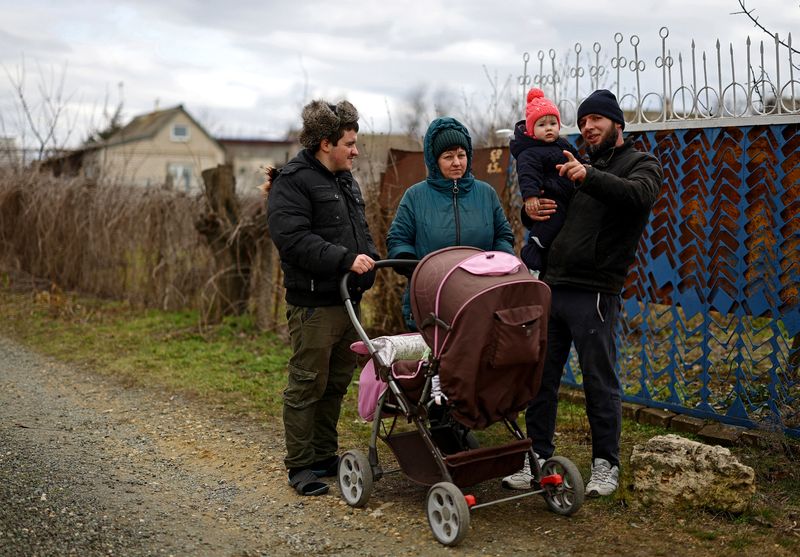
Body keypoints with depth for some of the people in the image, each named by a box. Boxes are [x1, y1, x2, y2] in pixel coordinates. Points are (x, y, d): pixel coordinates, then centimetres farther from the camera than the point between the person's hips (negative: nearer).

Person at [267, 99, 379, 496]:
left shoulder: (346, 181, 19)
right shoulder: (293, 181, -10)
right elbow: (292, 238, -21)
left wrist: (370, 259, 8)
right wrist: (346, 259, -24)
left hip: (348, 299, 9)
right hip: (313, 303, -9)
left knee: (337, 384, 15)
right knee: (307, 385, -1)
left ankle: (325, 456, 27)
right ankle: (300, 466, 9)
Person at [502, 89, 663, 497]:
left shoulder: (642, 164, 4)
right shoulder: (574, 168, 22)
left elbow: (639, 194, -20)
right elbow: (545, 214, 28)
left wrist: (589, 176, -34)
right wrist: (534, 211, 3)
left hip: (593, 294, -6)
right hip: (550, 287, 6)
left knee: (599, 381, 1)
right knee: (541, 378, 8)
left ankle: (605, 464, 14)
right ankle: (539, 458, 18)